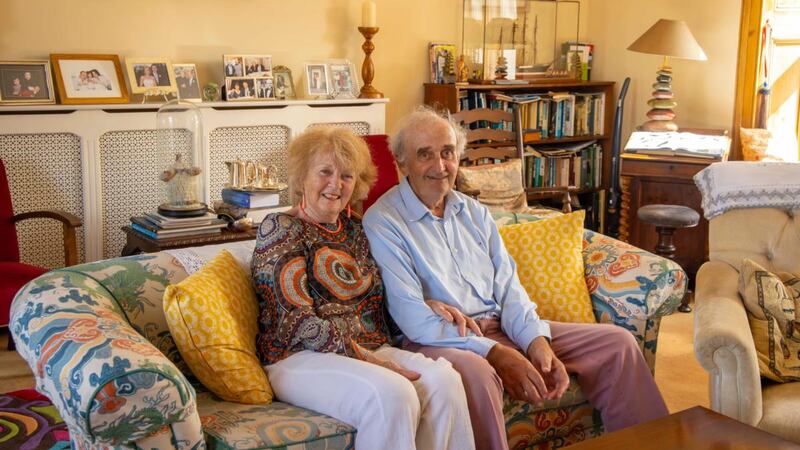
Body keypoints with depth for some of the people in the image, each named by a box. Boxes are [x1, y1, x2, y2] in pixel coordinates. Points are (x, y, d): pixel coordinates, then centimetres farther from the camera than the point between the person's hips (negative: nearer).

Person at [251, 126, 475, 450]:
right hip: (301, 357, -6)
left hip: (370, 350, 6)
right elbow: (297, 320, -13)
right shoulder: (280, 228, -3)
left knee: (443, 379, -22)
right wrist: (363, 358, -19)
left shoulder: (355, 231, 17)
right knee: (392, 394, -32)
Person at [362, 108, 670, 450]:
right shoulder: (383, 222, -8)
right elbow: (412, 318, -16)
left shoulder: (475, 212, 15)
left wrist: (537, 341, -10)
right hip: (437, 340, -7)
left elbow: (508, 287, 10)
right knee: (475, 371, -42)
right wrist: (495, 353, -20)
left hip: (502, 328, 7)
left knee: (617, 342, 0)